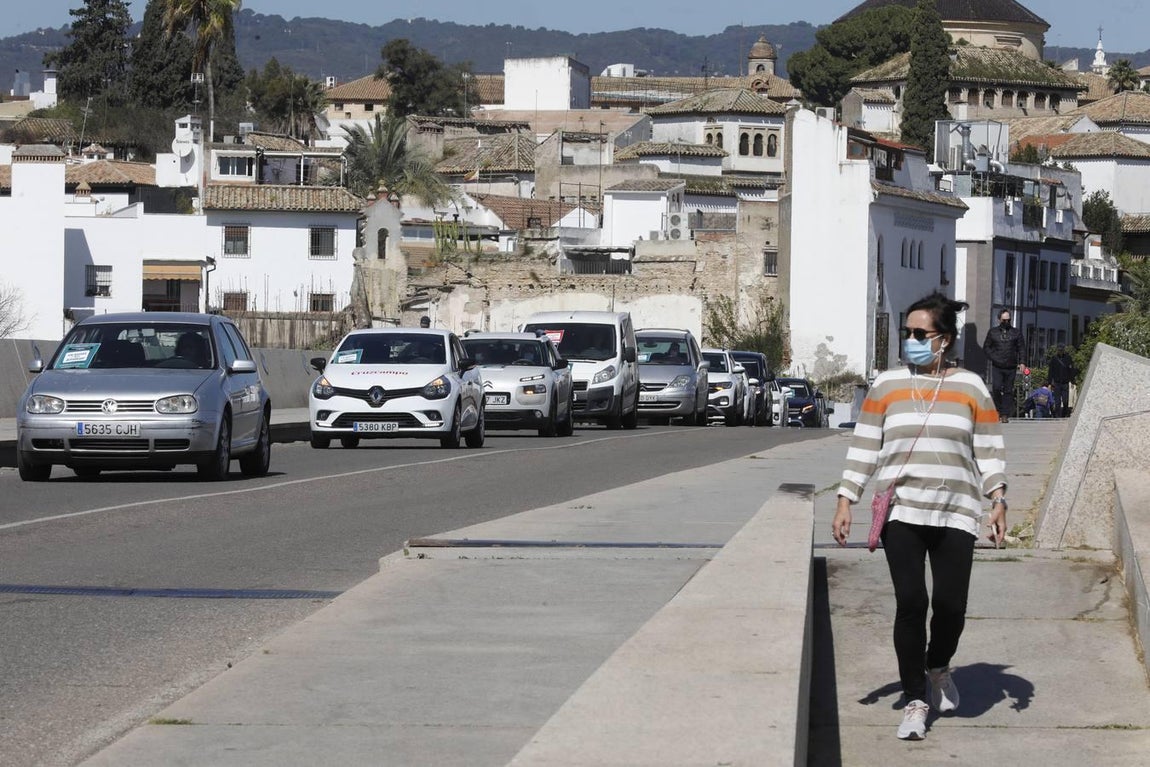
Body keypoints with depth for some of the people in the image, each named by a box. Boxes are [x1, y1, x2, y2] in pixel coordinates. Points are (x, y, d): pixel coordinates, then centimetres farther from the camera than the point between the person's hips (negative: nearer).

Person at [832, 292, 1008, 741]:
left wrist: (998, 502, -2)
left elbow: (989, 451, 7)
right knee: (910, 603, -8)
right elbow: (864, 448, 7)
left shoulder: (970, 387, 6)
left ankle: (939, 668, 28)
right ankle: (914, 701, 2)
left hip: (955, 516, 0)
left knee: (950, 603, -5)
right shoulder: (887, 386, 7)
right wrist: (845, 502, 1)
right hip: (901, 514, 0)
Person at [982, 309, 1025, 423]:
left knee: (1008, 391, 0)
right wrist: (993, 358, -3)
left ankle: (1005, 414, 3)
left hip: (1011, 367, 1)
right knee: (996, 388, -15)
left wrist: (1021, 362, -1)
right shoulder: (992, 332, 11)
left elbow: (1021, 349, 12)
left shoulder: (1016, 332, 12)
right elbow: (986, 347, 12)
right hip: (997, 366, -1)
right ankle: (999, 410, 0)